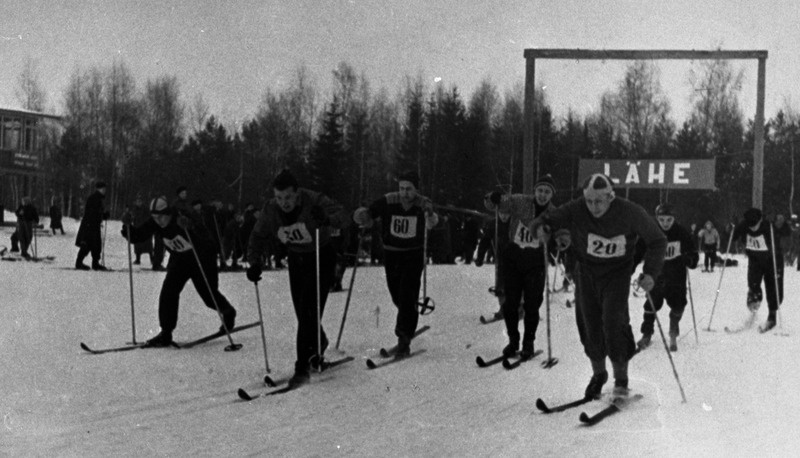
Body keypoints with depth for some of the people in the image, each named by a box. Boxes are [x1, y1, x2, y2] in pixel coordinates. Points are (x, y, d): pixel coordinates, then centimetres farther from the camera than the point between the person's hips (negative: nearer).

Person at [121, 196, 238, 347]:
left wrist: (190, 226, -66)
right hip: (179, 259, 5)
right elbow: (137, 236, -12)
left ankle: (228, 314, 38)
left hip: (201, 257, -4)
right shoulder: (154, 224, -17)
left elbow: (205, 237, -46)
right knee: (168, 291, -12)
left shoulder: (186, 218, -34)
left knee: (209, 294, 4)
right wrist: (128, 226, -33)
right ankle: (166, 333, -6)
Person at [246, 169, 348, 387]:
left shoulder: (314, 201, -25)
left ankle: (303, 367, -11)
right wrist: (255, 263, -16)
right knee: (302, 313, 11)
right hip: (296, 260, 5)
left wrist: (325, 220, -55)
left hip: (321, 257, -5)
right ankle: (319, 343, 42)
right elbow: (258, 238, -1)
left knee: (309, 311, -14)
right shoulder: (270, 210, -12)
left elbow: (341, 216, -34)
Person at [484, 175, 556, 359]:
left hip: (535, 261, 0)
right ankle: (513, 340, 22)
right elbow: (495, 204, -13)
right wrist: (494, 198, -36)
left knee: (531, 305, 0)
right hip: (513, 257, 1)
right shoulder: (520, 202, -8)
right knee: (510, 302, 5)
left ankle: (528, 343, 16)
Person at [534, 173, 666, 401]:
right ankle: (598, 373, 29)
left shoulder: (629, 212, -19)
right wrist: (541, 227, -34)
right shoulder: (576, 210, -16)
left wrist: (650, 272, -17)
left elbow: (657, 240, -6)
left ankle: (621, 380, -1)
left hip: (617, 274, -3)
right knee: (589, 326, 5)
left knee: (613, 323, -16)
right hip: (586, 273, 3)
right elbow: (549, 219, -9)